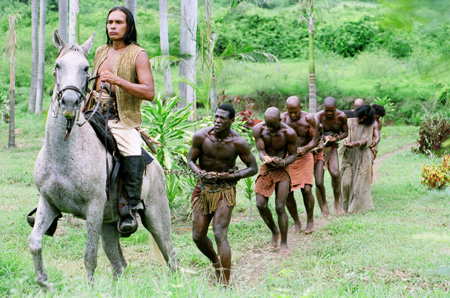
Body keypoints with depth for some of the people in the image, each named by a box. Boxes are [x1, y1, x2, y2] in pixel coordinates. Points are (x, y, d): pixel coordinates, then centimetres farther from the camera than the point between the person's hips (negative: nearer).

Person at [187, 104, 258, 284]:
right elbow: (191, 160, 3)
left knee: (220, 234, -16)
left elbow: (253, 168, -3)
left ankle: (225, 282, -13)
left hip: (225, 190, -3)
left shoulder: (238, 142, -13)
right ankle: (215, 261, 37)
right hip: (203, 188, 3)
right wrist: (200, 173, -18)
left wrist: (231, 176, -17)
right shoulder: (201, 136, -9)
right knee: (198, 236, 5)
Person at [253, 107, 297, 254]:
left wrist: (282, 162, -29)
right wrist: (266, 159, -36)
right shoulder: (258, 129, -12)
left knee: (280, 207, -9)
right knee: (260, 204, -8)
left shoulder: (289, 133, -19)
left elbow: (293, 154, -8)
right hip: (266, 169, 3)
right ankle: (274, 232, 19)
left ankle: (284, 242, 7)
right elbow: (261, 151, -12)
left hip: (282, 170, -3)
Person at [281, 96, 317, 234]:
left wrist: (304, 148, -27)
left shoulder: (308, 118, -11)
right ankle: (296, 221, 18)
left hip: (305, 157, -1)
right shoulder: (281, 119, -11)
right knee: (287, 192, -3)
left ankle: (310, 220, 9)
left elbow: (314, 140, -7)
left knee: (306, 189, -12)